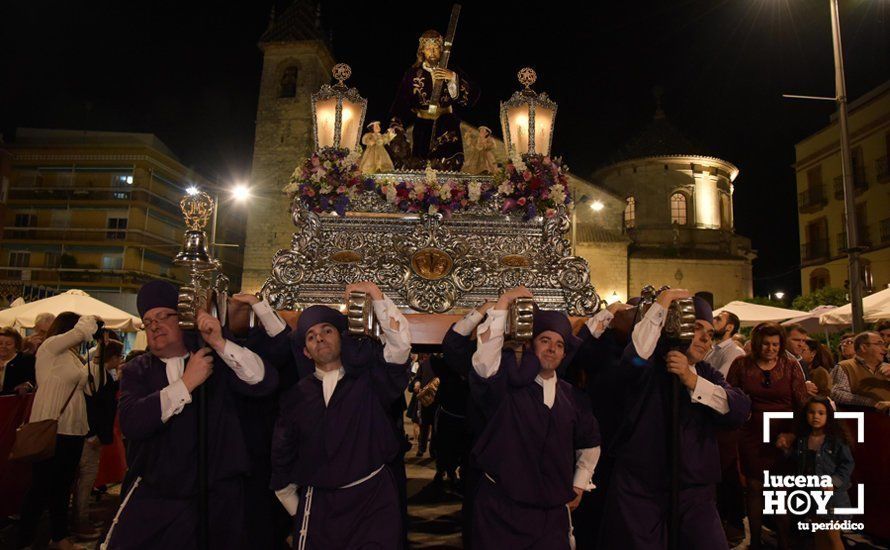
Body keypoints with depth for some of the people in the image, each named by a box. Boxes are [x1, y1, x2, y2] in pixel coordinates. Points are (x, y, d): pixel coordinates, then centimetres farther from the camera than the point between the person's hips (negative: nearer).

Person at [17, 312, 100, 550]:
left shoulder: (73, 356, 15)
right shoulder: (50, 346, -7)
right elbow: (85, 329, -13)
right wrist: (89, 320, 3)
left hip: (73, 430, 8)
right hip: (51, 430, -8)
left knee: (63, 486, 15)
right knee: (42, 487, 0)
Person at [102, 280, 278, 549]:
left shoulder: (217, 359, -1)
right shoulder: (137, 370, 4)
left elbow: (266, 382, -15)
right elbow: (131, 423, -14)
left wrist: (221, 343, -23)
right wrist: (187, 382, -20)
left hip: (218, 496, -1)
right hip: (153, 496, 1)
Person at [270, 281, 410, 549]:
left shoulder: (369, 379, -1)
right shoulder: (297, 395, 5)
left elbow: (400, 343, -17)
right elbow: (282, 456, 13)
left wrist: (376, 295, -19)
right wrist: (297, 510, 13)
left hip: (374, 498, -1)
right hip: (318, 503, 2)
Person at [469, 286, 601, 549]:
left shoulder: (572, 397, 4)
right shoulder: (507, 384, -8)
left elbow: (589, 444, 20)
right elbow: (484, 358, -29)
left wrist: (579, 486, 16)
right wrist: (504, 301, -27)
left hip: (552, 512, 4)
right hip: (500, 508, -3)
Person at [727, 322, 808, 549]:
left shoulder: (791, 366, 0)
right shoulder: (741, 364, -1)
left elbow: (802, 403, 0)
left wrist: (792, 433, -8)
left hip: (784, 438, 0)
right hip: (752, 438, 0)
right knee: (755, 488, 7)